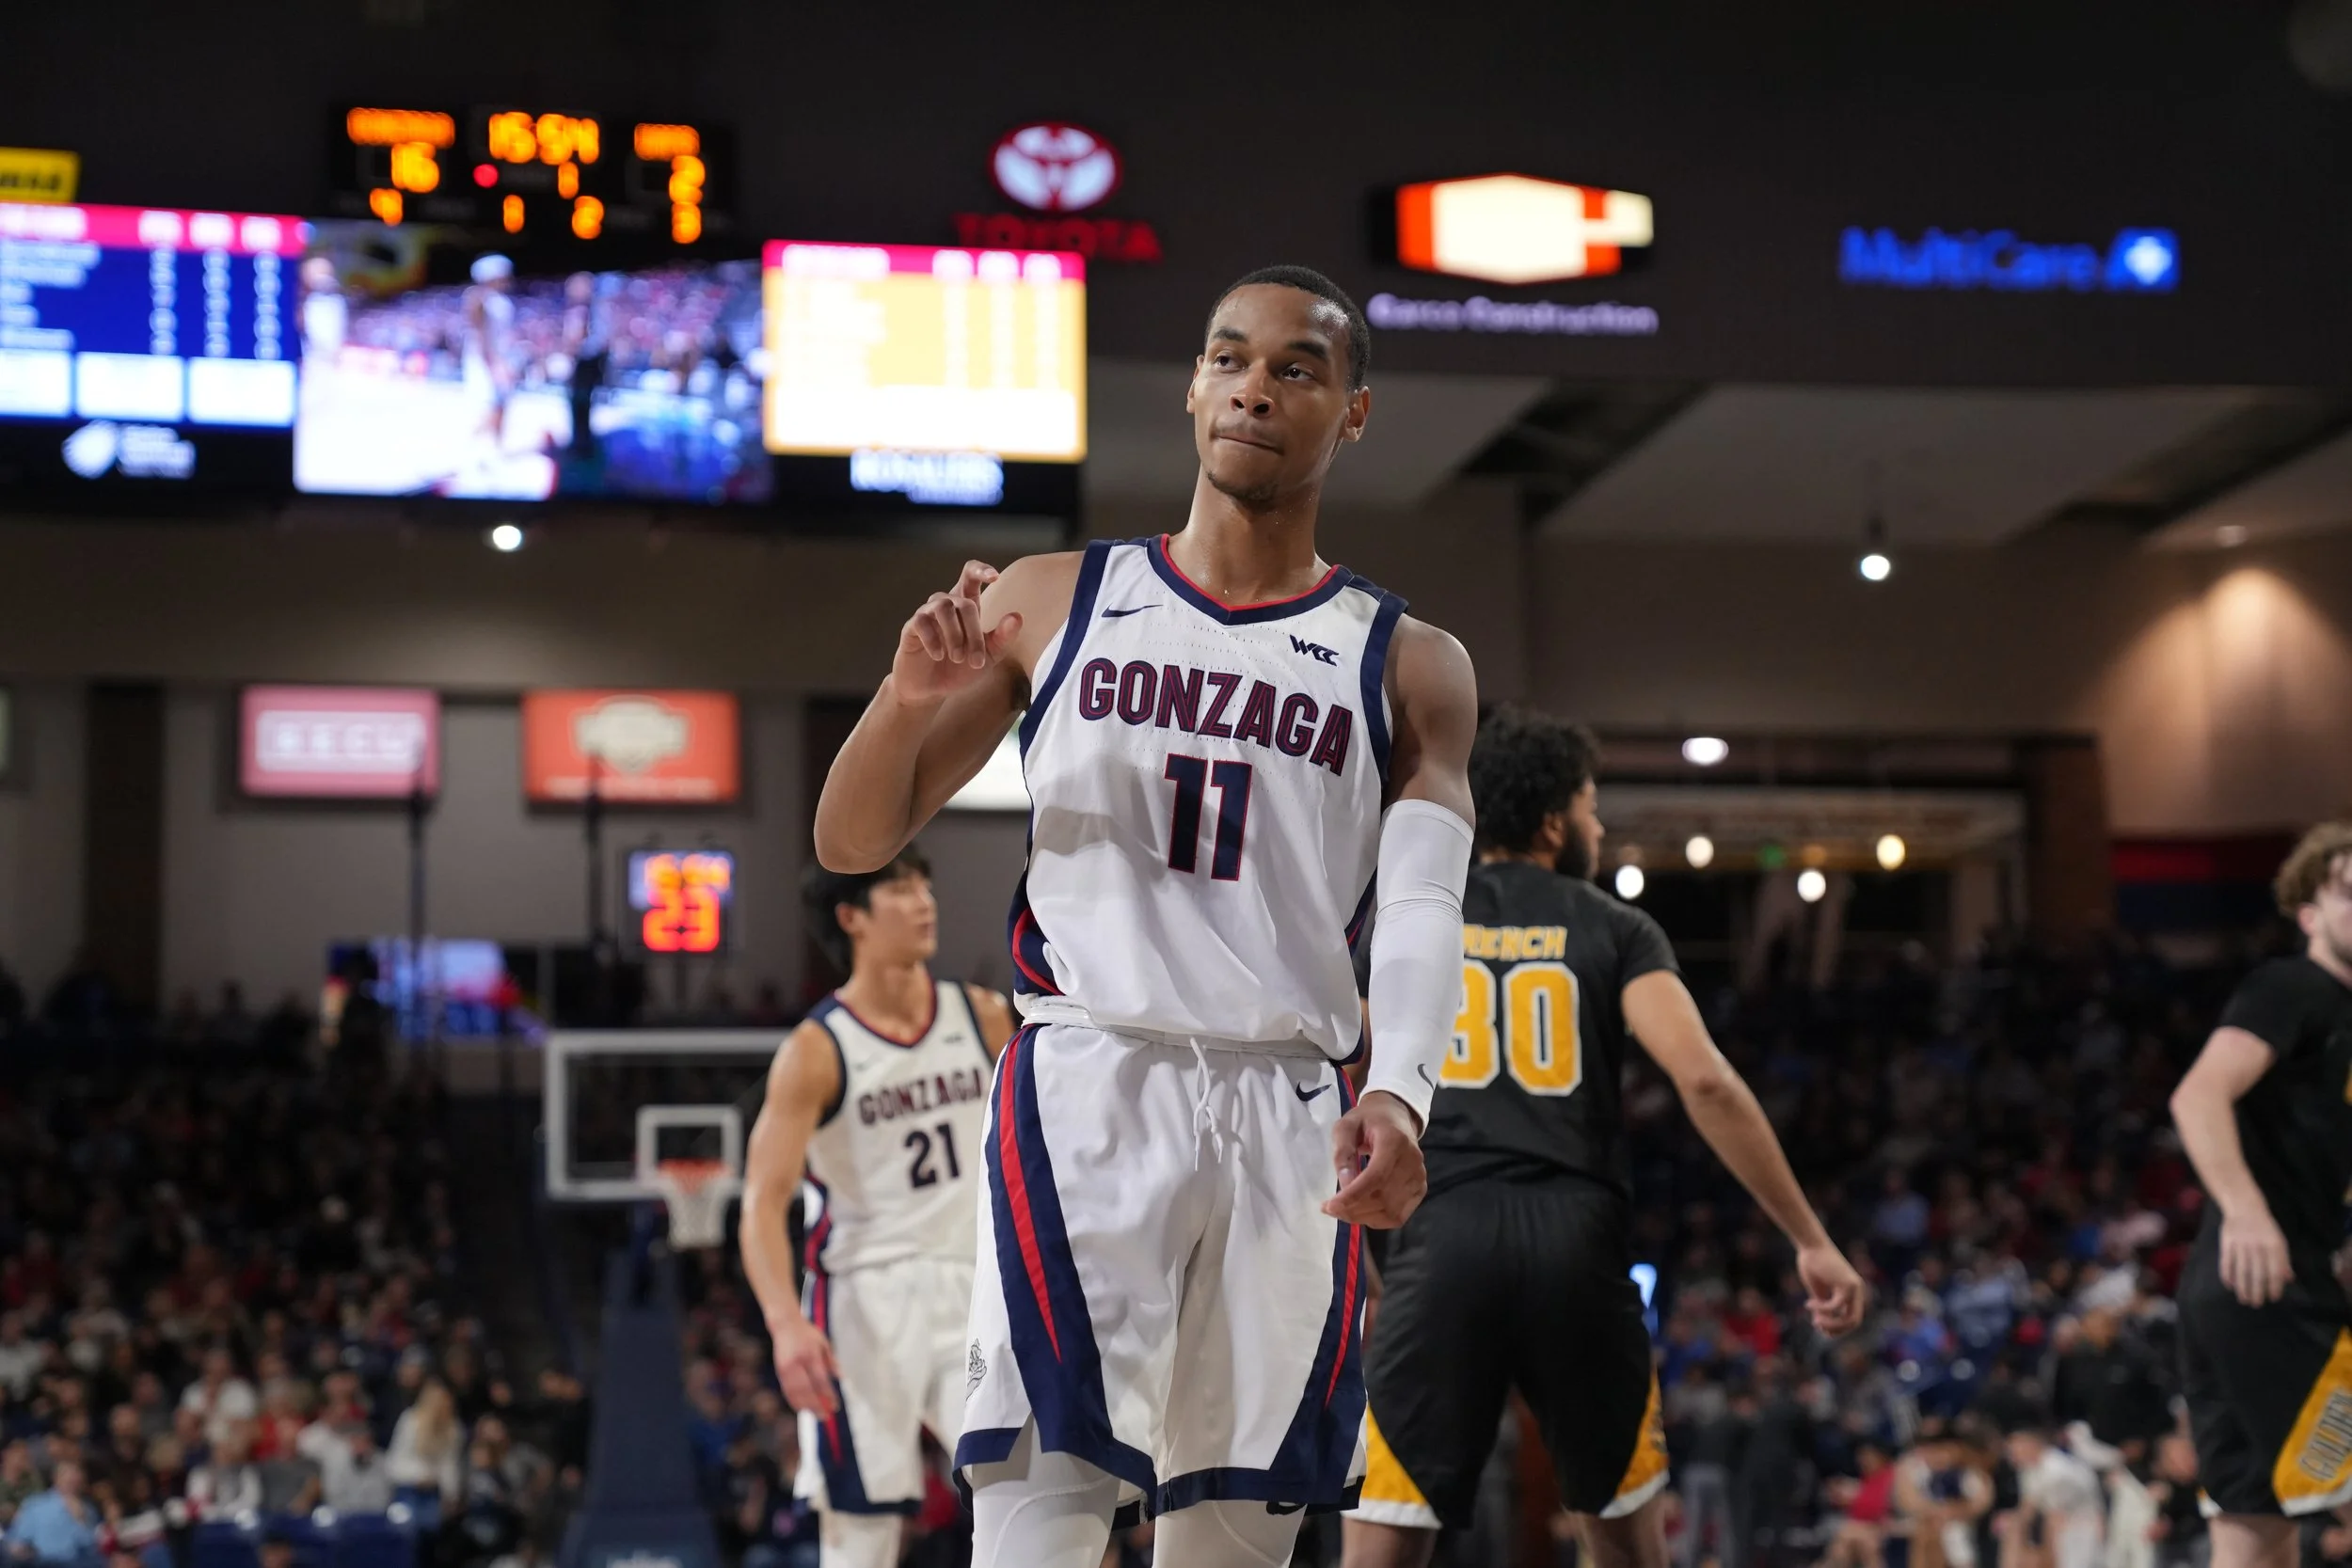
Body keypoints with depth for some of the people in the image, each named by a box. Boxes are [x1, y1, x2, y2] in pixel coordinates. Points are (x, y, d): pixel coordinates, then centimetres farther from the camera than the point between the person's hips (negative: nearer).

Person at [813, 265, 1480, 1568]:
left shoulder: (1407, 667, 11)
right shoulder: (1050, 605, 11)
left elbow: (1423, 907, -3)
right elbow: (850, 845, 11)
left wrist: (1398, 1091, -24)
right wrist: (908, 701, -12)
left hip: (1293, 1111, 2)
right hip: (1087, 1079, -2)